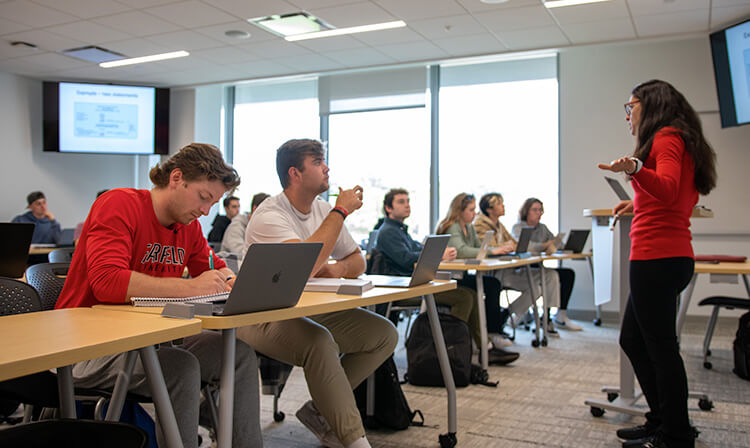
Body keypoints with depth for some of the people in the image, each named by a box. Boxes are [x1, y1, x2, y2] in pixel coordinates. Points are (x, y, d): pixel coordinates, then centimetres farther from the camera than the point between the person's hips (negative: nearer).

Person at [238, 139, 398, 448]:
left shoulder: (324, 211, 7)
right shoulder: (269, 215, -17)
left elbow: (357, 260, 15)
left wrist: (339, 268, -11)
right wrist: (341, 211, -23)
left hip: (313, 310, 8)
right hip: (263, 316, -8)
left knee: (385, 334, -6)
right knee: (320, 341, -37)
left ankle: (320, 410, 1)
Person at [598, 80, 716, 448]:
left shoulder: (666, 136, -6)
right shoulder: (678, 140, 23)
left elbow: (668, 188, -24)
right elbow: (681, 198, 27)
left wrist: (635, 169, -41)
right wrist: (640, 205, 32)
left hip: (656, 257, -11)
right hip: (667, 255, 11)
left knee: (660, 347, -5)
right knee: (632, 340, 15)